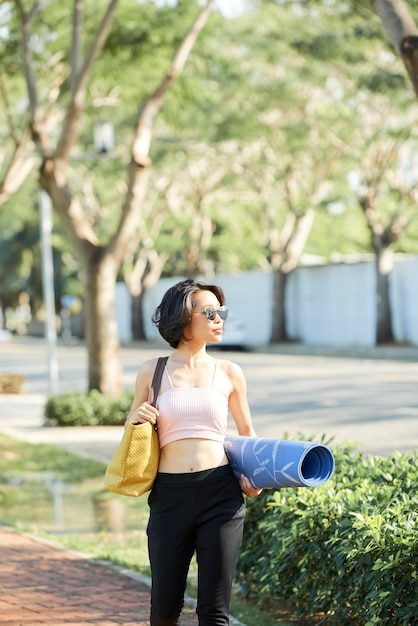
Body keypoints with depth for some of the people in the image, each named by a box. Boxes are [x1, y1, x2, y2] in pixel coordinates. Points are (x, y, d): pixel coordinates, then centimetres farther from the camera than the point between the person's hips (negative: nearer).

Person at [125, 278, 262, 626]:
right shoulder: (153, 371, 6)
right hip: (170, 496, 0)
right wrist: (137, 418, -5)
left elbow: (248, 433, 20)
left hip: (220, 493, 0)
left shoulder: (228, 372, 8)